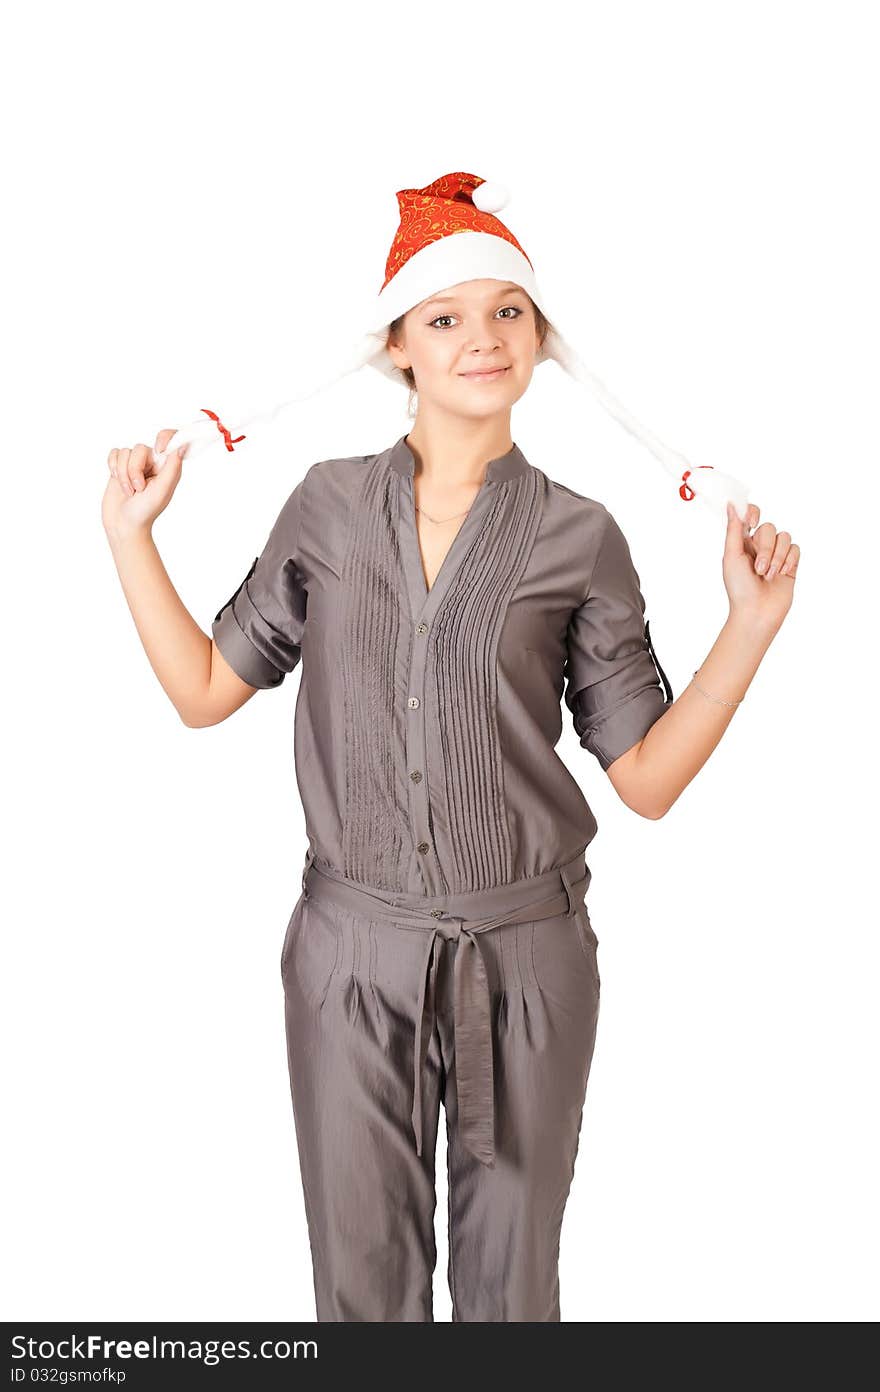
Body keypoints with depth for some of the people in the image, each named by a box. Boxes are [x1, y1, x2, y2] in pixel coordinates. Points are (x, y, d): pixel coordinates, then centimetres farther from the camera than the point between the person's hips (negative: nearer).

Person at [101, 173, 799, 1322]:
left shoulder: (578, 537, -3)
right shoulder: (330, 505, 2)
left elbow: (648, 777, -3)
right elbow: (206, 689, 5)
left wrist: (754, 622, -11)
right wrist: (132, 534, 1)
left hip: (525, 959, 0)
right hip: (352, 948, 1)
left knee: (511, 1277, 18)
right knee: (361, 1270, 17)